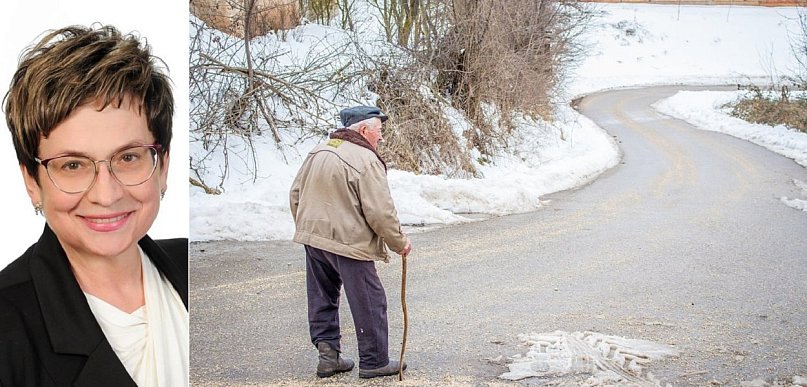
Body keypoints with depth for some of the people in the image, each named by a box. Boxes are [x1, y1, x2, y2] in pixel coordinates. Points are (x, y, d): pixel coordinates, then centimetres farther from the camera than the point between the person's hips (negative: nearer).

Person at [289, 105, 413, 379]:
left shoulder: (317, 153, 8)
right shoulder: (366, 160, -16)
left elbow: (295, 195, 15)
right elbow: (380, 212, -17)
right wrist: (399, 242, -3)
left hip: (313, 238, 8)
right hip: (349, 243, -7)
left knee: (322, 299, 17)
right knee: (369, 304, 5)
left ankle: (328, 354, 18)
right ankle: (373, 362, 12)